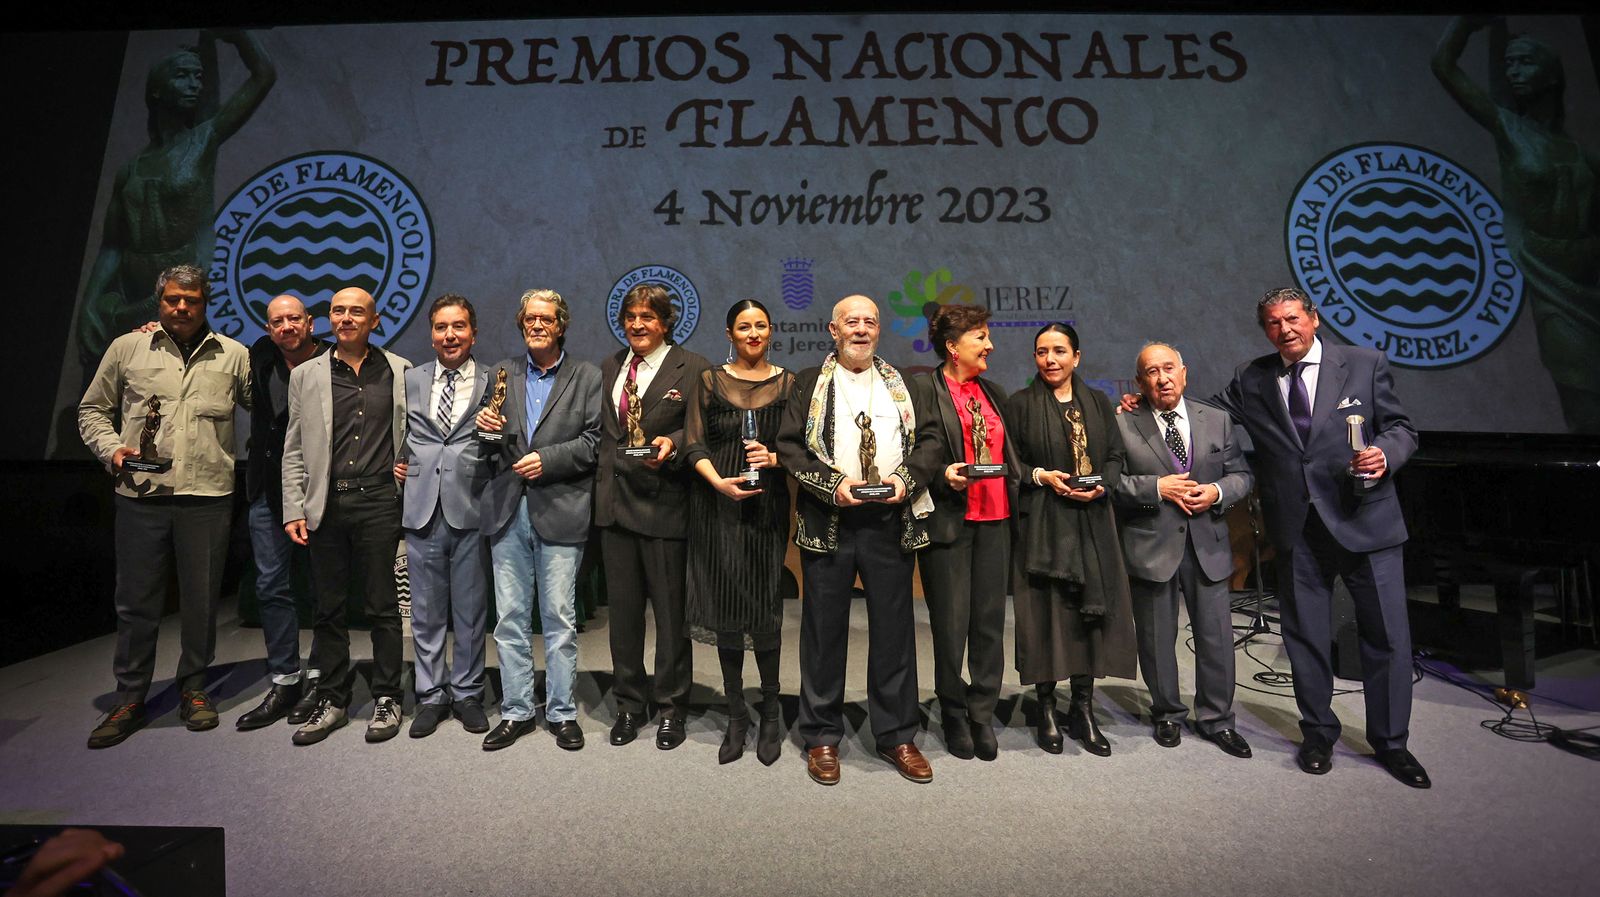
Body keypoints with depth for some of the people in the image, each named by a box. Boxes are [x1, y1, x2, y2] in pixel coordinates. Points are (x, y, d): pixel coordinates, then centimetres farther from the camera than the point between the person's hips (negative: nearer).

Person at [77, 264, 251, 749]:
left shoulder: (233, 355, 8)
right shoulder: (126, 349, 8)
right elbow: (92, 410, 14)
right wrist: (111, 448, -3)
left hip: (207, 496, 0)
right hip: (141, 495, 1)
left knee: (201, 601, 8)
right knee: (136, 602, 8)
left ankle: (193, 688, 24)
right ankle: (129, 699, 23)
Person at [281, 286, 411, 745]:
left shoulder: (400, 372, 5)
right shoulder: (306, 375, 10)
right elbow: (294, 451, 9)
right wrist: (294, 509, 2)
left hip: (378, 503, -2)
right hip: (326, 505, 2)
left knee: (383, 606, 5)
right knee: (328, 609, 10)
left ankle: (386, 699, 17)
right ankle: (332, 701, 23)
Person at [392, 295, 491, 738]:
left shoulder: (492, 384, 3)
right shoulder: (410, 380, 11)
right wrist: (395, 462, 3)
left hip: (470, 512, -2)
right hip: (422, 511, 2)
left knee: (470, 612, 8)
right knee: (426, 612, 11)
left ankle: (467, 693, 24)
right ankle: (431, 696, 26)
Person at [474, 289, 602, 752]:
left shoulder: (587, 376, 4)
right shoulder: (503, 373, 14)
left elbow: (595, 441, -4)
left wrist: (548, 459, -14)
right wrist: (486, 428, -7)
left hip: (560, 511, -3)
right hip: (508, 510, 4)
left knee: (559, 619, 4)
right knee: (510, 619, 9)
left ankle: (562, 712, 18)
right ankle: (516, 712, 23)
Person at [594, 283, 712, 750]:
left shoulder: (691, 368, -3)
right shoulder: (610, 367, 15)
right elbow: (602, 430, 17)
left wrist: (673, 444, -25)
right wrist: (601, 482, 7)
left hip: (664, 503, -5)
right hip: (615, 501, 5)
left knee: (670, 610, 5)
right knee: (623, 608, 13)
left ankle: (671, 706, 23)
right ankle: (630, 703, 29)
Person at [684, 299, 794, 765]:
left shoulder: (786, 383, 8)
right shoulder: (710, 381, 9)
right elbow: (694, 445, 3)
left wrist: (773, 457, -14)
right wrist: (720, 482, -13)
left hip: (767, 506, -1)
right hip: (717, 505, 1)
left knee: (763, 607, -4)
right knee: (725, 607, 4)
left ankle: (771, 708, 19)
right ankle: (736, 715, 19)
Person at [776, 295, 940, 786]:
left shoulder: (901, 384, 15)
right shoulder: (810, 383, 7)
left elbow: (929, 439, 9)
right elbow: (789, 447, -2)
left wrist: (907, 478, -9)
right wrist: (833, 483, -14)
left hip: (892, 522, 2)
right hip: (828, 521, -2)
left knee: (894, 631, 8)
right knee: (824, 631, 6)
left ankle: (897, 736, 24)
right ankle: (822, 737, 21)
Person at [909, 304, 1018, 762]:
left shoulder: (994, 392, 16)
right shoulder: (922, 388, -3)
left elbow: (1010, 453, 21)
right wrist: (944, 476, -20)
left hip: (995, 519, 6)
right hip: (948, 518, -5)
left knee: (990, 620, 8)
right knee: (951, 621, 3)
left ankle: (983, 715, 22)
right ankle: (954, 715, 21)